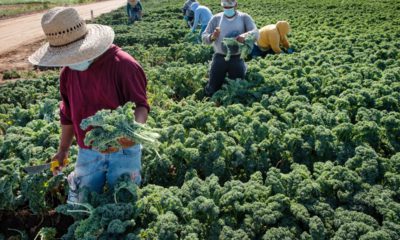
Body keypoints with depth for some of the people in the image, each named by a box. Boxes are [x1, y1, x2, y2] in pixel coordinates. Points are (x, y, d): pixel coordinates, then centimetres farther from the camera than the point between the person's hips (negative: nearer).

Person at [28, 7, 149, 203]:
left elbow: (141, 105, -16)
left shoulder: (122, 65, -20)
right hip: (88, 153, 5)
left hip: (123, 151, -4)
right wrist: (63, 151, 16)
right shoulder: (68, 72, 0)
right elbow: (68, 114, 11)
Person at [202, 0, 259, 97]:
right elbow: (204, 37, 1)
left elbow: (255, 33, -13)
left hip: (237, 59, 0)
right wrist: (212, 37, -24)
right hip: (219, 58, 1)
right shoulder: (216, 18, 4)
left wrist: (245, 35, -36)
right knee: (212, 89, 4)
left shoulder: (244, 18, 2)